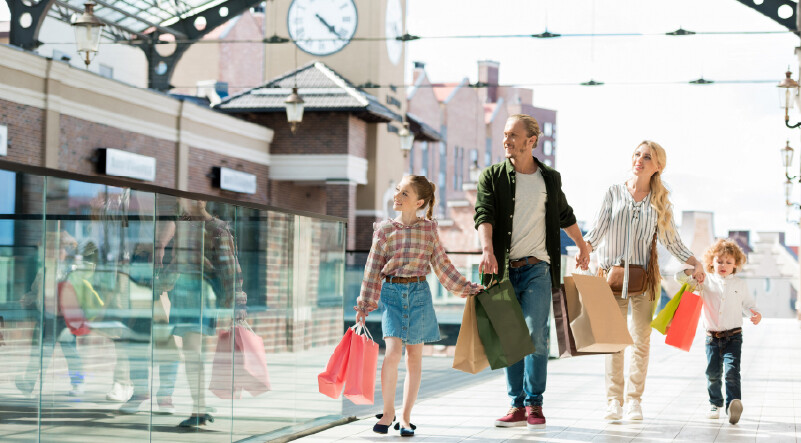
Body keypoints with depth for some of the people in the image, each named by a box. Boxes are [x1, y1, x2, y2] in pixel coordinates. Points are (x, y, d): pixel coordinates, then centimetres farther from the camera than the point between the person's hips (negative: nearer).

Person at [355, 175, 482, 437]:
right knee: (393, 352, -15)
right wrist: (364, 306, -2)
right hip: (391, 293, -1)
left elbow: (442, 265, 11)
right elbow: (373, 269, 1)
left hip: (419, 294, 1)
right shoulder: (384, 229, 0)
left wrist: (467, 288, 10)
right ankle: (388, 411, 3)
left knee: (414, 357, 5)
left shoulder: (429, 229, 2)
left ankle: (405, 417, 16)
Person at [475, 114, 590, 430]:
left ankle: (534, 404, -1)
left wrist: (581, 246, 33)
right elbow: (483, 214, -12)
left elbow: (565, 215, 26)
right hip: (504, 269, 0)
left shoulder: (550, 178, 9)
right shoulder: (492, 176, 3)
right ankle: (518, 405, 10)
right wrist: (487, 250, -28)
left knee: (535, 334, -10)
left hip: (537, 268, 0)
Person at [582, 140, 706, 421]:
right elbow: (597, 231, -1)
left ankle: (634, 400, 9)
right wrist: (584, 249, -21)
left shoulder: (660, 202, 9)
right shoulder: (614, 193, 6)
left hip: (645, 276, 1)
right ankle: (614, 400, 3)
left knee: (641, 340, 1)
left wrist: (695, 263, 0)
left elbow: (672, 242, 12)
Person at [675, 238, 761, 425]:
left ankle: (734, 404, -26)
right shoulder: (706, 281, 5)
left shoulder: (740, 284, 7)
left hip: (733, 336, -1)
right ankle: (715, 404, 24)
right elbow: (680, 278, -1)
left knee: (732, 370, -16)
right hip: (712, 337, 1)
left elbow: (748, 304, 13)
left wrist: (755, 314, -9)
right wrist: (691, 270, -21)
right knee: (713, 372, 7)